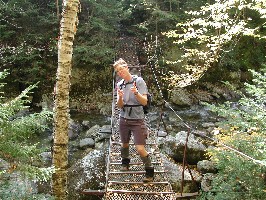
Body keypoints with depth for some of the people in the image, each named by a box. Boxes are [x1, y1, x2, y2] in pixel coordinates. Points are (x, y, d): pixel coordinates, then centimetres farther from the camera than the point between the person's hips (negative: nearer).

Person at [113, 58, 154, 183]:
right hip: (124, 119, 4)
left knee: (140, 149, -9)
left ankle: (150, 170, 12)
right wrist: (120, 97, -22)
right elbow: (120, 106, 0)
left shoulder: (139, 81, -9)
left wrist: (136, 93, -30)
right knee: (124, 144, 19)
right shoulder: (120, 85, 3)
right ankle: (125, 161, 47)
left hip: (137, 120, -4)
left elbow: (144, 102, -11)